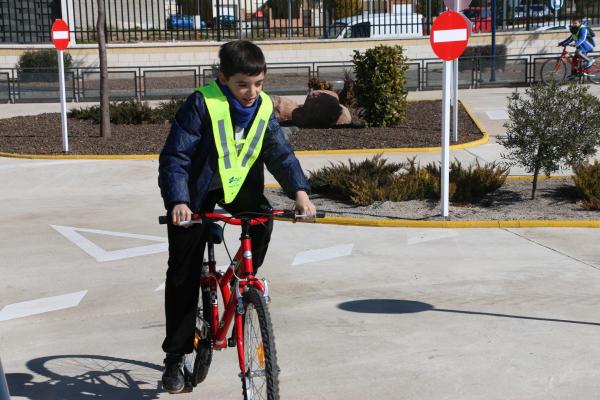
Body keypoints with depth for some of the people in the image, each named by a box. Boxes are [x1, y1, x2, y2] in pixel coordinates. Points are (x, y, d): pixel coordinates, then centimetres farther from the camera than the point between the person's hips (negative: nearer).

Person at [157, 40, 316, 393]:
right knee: (183, 274, -3)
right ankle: (175, 357, 8)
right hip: (197, 192, -4)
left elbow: (280, 152, -10)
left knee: (262, 218, -28)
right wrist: (178, 201, -39)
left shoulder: (264, 107, -9)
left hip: (239, 185, 4)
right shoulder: (202, 104, -24)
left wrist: (299, 191, -27)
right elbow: (174, 158, -25)